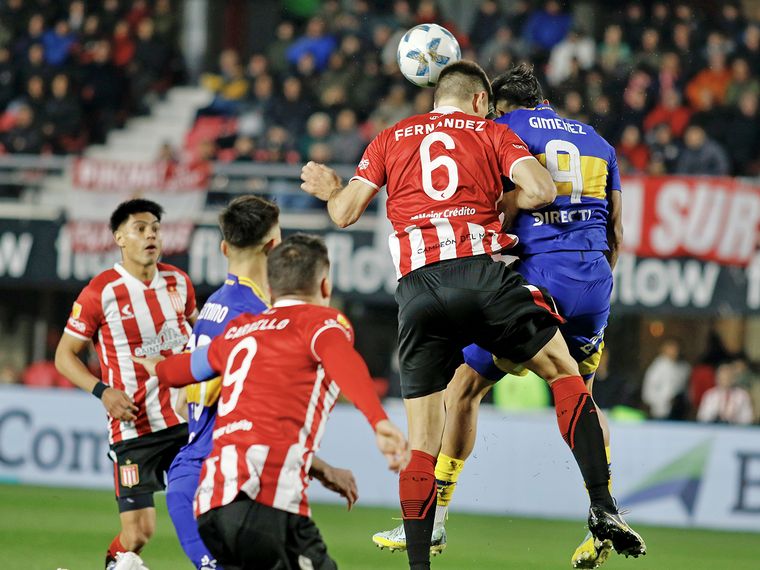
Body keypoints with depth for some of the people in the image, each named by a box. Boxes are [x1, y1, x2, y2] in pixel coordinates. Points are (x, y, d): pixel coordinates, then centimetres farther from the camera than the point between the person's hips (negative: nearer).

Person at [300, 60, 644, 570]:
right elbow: (542, 191, 0)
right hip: (481, 273, -2)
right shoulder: (490, 132, 14)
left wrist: (330, 190, 35)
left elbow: (345, 213, 14)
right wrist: (499, 202, 18)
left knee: (422, 438, 6)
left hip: (418, 288, 2)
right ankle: (603, 507, -1)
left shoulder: (390, 140, 19)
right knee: (565, 372, 12)